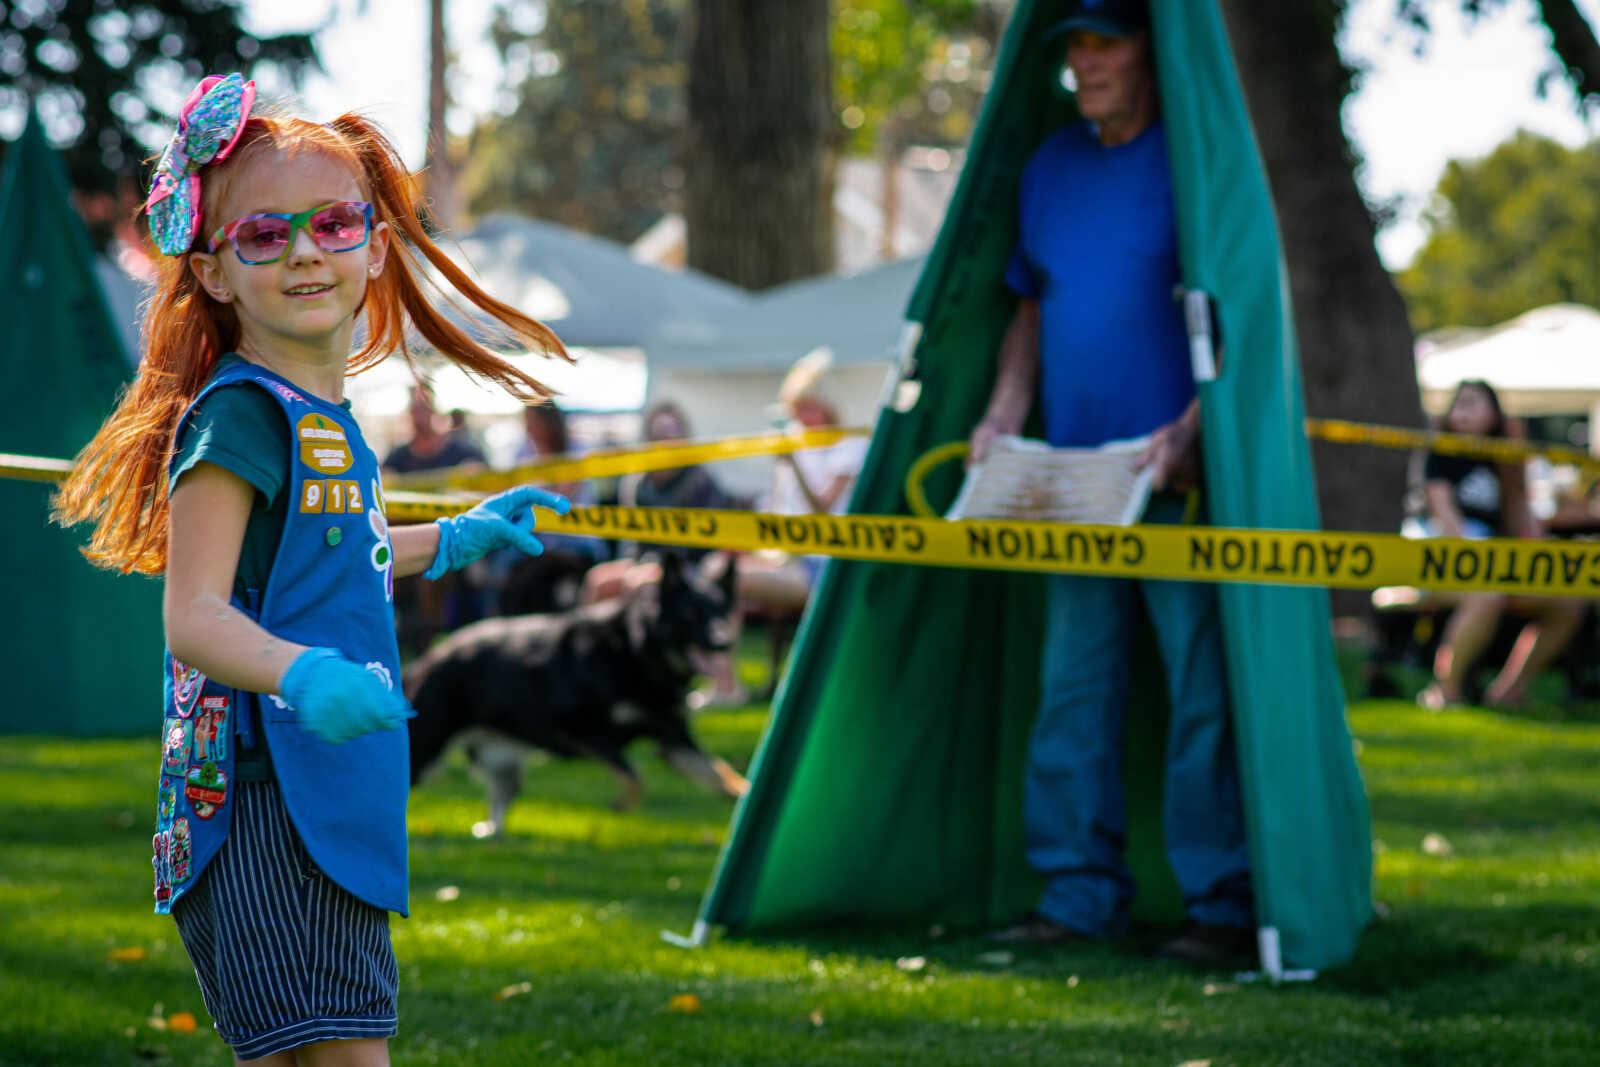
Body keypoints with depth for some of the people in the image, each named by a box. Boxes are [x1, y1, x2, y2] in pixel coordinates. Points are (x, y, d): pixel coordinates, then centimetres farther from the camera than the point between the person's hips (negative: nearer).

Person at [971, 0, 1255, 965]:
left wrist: (1189, 432, -18)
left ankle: (1225, 904, -2)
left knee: (1203, 688, -7)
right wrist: (1003, 416, 10)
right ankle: (1080, 894, 13)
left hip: (1179, 477, -6)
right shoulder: (1052, 168, 15)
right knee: (1073, 688, 6)